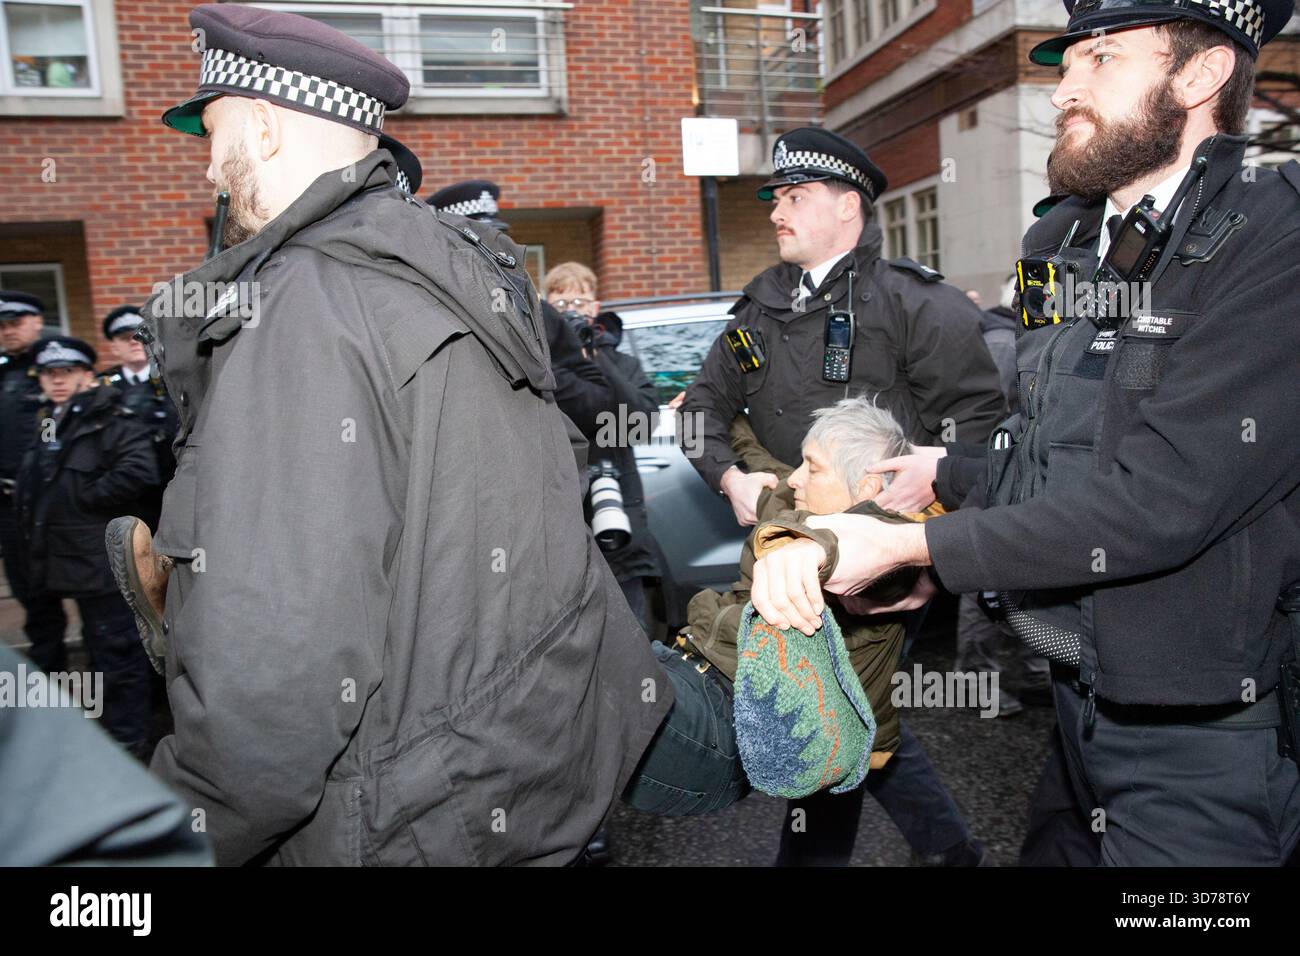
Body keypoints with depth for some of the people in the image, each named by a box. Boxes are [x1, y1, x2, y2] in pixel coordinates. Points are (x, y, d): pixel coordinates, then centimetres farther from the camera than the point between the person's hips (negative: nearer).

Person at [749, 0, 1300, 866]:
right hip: (1076, 688, 6)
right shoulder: (1062, 243, 5)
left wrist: (903, 546, -20)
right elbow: (1031, 448, 4)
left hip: (1200, 729, -6)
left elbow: (1159, 501, -25)